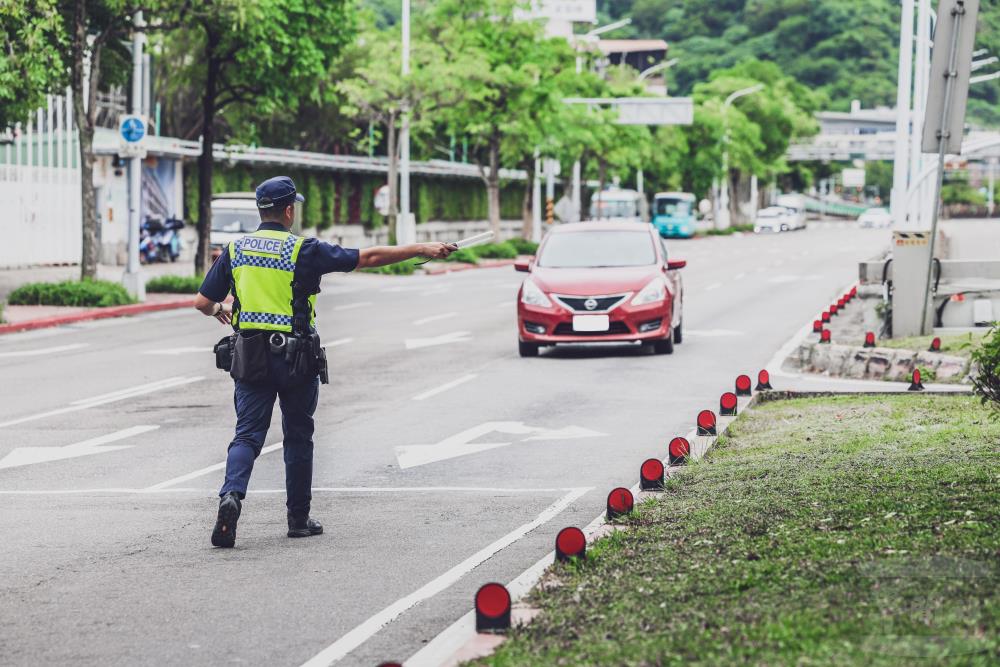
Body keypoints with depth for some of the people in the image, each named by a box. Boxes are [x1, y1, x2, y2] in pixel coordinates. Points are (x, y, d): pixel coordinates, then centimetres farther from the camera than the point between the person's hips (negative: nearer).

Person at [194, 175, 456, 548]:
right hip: (296, 358, -2)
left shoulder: (235, 250, 4)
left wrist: (219, 310, 32)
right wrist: (422, 250, -2)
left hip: (250, 358, 2)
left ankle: (231, 495, -26)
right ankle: (299, 519, 19)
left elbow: (202, 302, 8)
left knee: (248, 434, 1)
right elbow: (369, 258, -7)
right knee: (298, 437, 12)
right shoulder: (304, 251, -6)